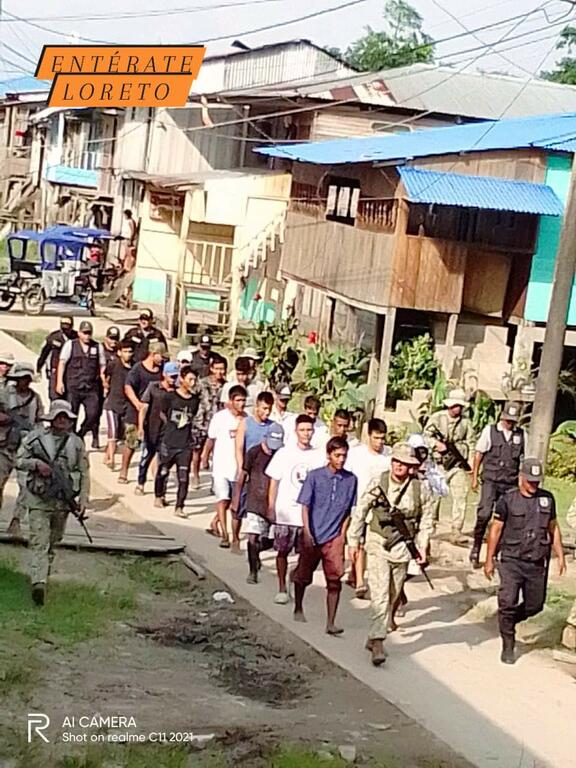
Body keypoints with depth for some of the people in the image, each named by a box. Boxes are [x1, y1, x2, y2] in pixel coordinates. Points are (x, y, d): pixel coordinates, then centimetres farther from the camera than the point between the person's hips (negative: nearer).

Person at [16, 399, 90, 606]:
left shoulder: (76, 443, 4)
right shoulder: (35, 438, -2)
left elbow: (84, 473, 7)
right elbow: (18, 461, 2)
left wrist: (83, 498, 0)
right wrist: (36, 463, -17)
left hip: (63, 500, 3)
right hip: (39, 498, -3)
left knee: (53, 540, 13)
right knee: (39, 541, -9)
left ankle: (43, 573, 32)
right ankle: (38, 583, -18)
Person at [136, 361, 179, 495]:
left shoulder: (177, 392, -1)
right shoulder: (153, 387, -4)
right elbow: (144, 407, -5)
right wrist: (140, 426, -12)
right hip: (151, 430, -1)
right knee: (146, 458, 12)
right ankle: (140, 484, 31)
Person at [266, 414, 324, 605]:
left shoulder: (318, 457, 1)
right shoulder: (285, 453, -1)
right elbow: (274, 482, 3)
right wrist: (271, 507, -2)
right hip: (285, 513, -1)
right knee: (282, 552, 4)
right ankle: (282, 589, 16)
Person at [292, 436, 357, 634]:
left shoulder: (351, 480, 0)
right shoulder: (314, 476, -7)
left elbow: (348, 510, 7)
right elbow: (305, 505, -5)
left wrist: (342, 534, 1)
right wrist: (307, 532, -12)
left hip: (334, 537, 1)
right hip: (312, 536, -1)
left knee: (335, 579, -7)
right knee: (304, 575, 15)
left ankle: (331, 623, -3)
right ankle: (298, 608, 39)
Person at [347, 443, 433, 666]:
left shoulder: (418, 488, -3)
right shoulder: (378, 483, -7)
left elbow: (426, 519, 9)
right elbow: (359, 512, 1)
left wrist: (422, 547, 6)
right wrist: (353, 541, 2)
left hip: (402, 546, 3)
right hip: (378, 543, -3)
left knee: (392, 596, 11)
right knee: (379, 594, -13)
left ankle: (374, 637, 26)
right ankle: (378, 642, -16)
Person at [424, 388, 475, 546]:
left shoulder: (465, 422, 8)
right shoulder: (437, 417, -1)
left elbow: (470, 443, 14)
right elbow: (426, 435, -4)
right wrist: (437, 444, -20)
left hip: (458, 464, 2)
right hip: (437, 463, -2)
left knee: (461, 496, -8)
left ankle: (456, 531, -7)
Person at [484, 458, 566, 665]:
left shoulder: (547, 499, 5)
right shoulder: (507, 500, -6)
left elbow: (553, 528, 15)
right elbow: (495, 529, -1)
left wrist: (560, 555, 11)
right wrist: (489, 560, -1)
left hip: (536, 564, 4)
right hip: (511, 562, -4)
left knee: (535, 605, 10)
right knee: (508, 603, -7)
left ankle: (509, 621, 38)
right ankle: (508, 646, 8)